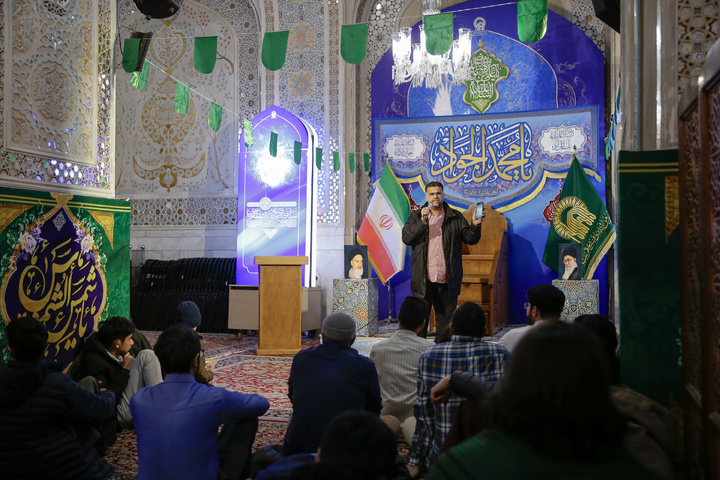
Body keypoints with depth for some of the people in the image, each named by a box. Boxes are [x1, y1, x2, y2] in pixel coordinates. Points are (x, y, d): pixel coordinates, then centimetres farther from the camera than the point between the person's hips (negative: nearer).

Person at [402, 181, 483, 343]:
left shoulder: (455, 217, 10)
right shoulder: (416, 216, 8)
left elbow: (470, 239, 6)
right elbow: (406, 238, -5)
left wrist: (475, 226, -13)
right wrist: (422, 222, -14)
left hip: (447, 280, 1)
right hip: (423, 279, -1)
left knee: (445, 320, 8)